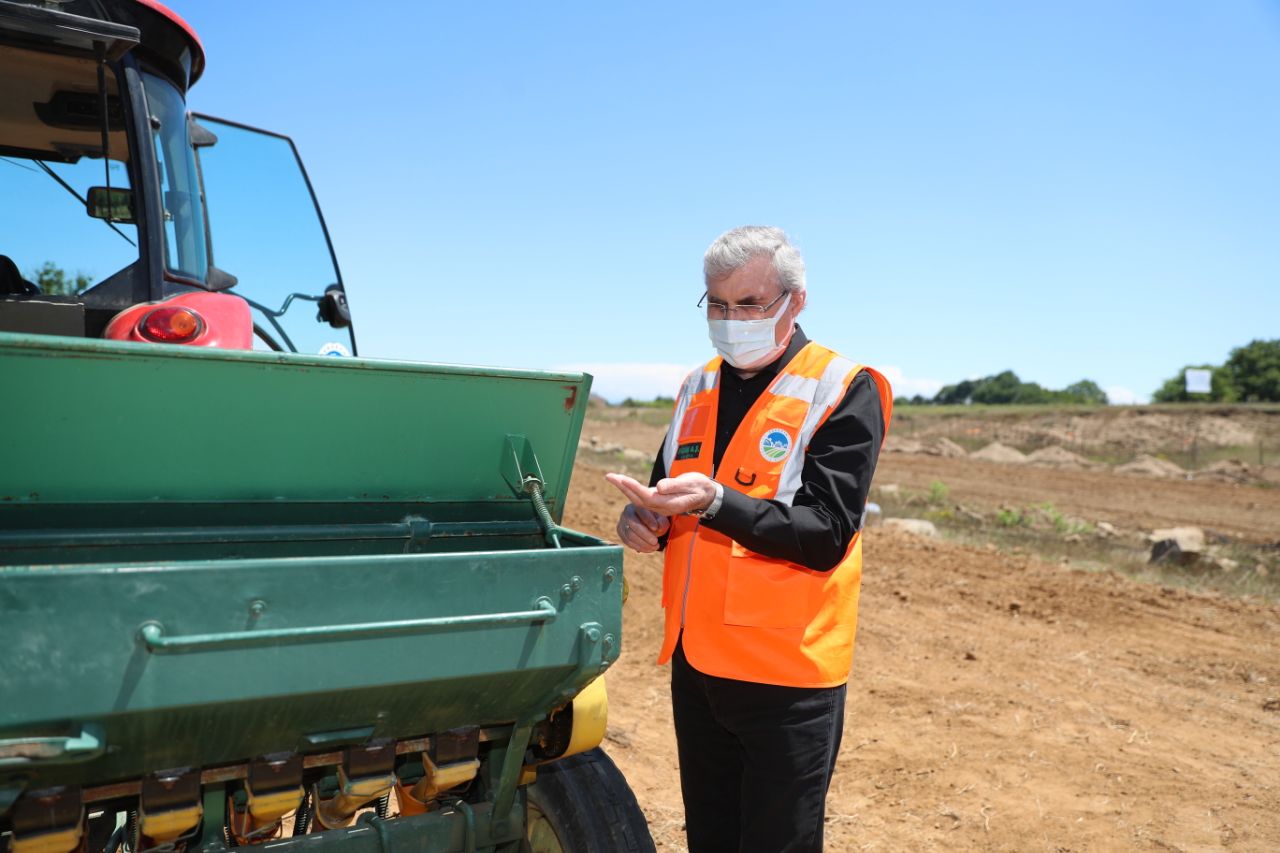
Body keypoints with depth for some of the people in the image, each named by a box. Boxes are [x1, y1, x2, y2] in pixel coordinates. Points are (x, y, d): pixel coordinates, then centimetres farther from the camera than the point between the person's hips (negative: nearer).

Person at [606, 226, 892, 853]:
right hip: (694, 658, 6)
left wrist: (714, 502, -30)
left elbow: (825, 535, -18)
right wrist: (646, 517, -6)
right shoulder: (699, 387, 9)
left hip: (786, 672, -6)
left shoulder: (844, 390, -10)